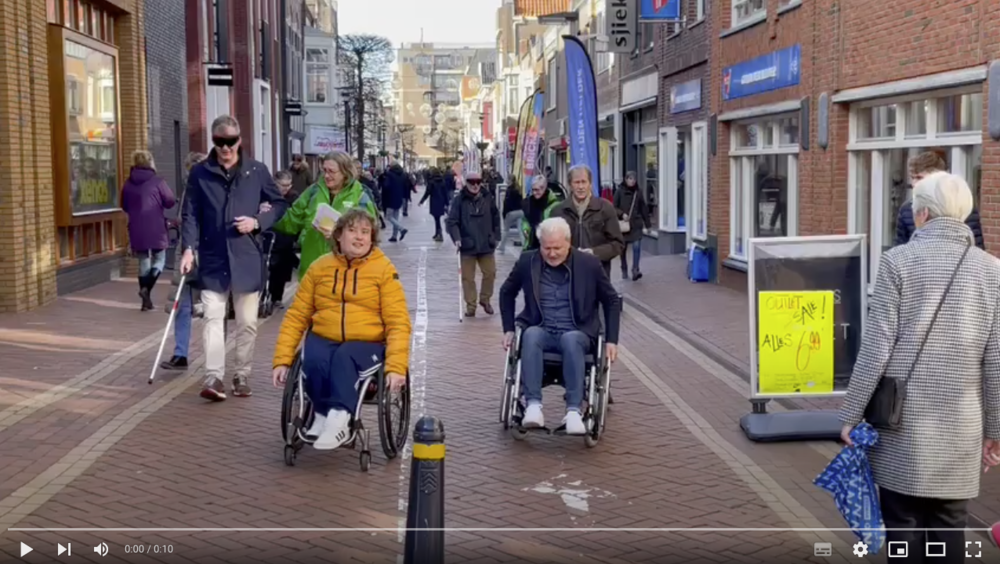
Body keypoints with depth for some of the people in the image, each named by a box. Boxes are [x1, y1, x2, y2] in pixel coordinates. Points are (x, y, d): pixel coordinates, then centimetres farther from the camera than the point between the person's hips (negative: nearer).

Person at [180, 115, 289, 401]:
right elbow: (190, 214, 2)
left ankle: (242, 375, 21)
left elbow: (280, 204, 8)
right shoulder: (200, 173, 1)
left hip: (247, 258, 1)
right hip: (213, 259, 0)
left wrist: (258, 222, -9)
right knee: (213, 317, -7)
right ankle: (214, 376, -6)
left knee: (247, 322, 8)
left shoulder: (257, 171, 0)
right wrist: (189, 247, -11)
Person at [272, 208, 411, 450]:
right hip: (323, 339, 2)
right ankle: (323, 416, -17)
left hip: (367, 343, -2)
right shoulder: (319, 267, 7)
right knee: (315, 362, -31)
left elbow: (398, 322, -6)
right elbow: (296, 315, 8)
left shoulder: (384, 269, -1)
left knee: (343, 358, -35)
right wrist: (282, 359, -2)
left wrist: (396, 366, -19)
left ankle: (339, 419, -39)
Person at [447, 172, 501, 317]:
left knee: (490, 273, 6)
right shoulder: (459, 200, -7)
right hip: (467, 246, -2)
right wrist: (456, 238, -19)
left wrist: (496, 237, 9)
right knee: (468, 277, 4)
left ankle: (485, 299, 28)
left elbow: (496, 219, 13)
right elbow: (452, 221, -9)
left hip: (486, 245, 3)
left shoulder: (488, 200, 2)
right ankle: (470, 306, 15)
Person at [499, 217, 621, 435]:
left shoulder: (589, 264, -1)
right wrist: (509, 329, 10)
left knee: (570, 339, -37)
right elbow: (507, 292, 18)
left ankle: (574, 411, -42)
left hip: (577, 334, -1)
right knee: (531, 334, -35)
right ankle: (533, 406, -42)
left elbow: (611, 302, 9)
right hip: (541, 332, 1)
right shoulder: (527, 261, 2)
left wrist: (611, 340, 2)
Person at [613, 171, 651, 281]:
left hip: (636, 224, 1)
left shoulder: (638, 193, 5)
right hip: (623, 224, -1)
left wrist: (647, 223, 9)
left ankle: (635, 269, -14)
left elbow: (643, 209, 9)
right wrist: (622, 214, -18)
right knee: (623, 248, 9)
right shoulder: (619, 192, -2)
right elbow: (614, 207, -1)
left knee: (637, 246, -15)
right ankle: (624, 271, 22)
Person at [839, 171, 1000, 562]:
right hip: (960, 428, 3)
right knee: (949, 530, 11)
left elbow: (876, 347, -9)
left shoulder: (899, 260, -6)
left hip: (903, 424, -2)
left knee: (903, 527, 6)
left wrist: (851, 415, -2)